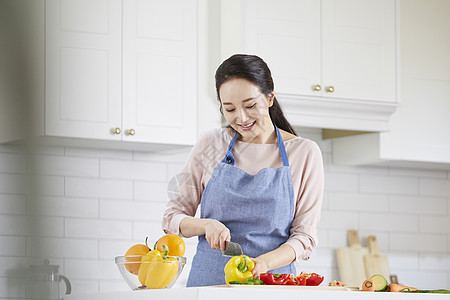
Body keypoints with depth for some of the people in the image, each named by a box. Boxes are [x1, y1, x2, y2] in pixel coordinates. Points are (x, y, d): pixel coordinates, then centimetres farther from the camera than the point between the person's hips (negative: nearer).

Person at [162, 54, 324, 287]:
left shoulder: (304, 153, 5)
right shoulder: (210, 145, 10)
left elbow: (305, 235, 3)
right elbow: (172, 217, 13)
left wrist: (264, 263, -15)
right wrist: (207, 225, -8)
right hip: (208, 280, 2)